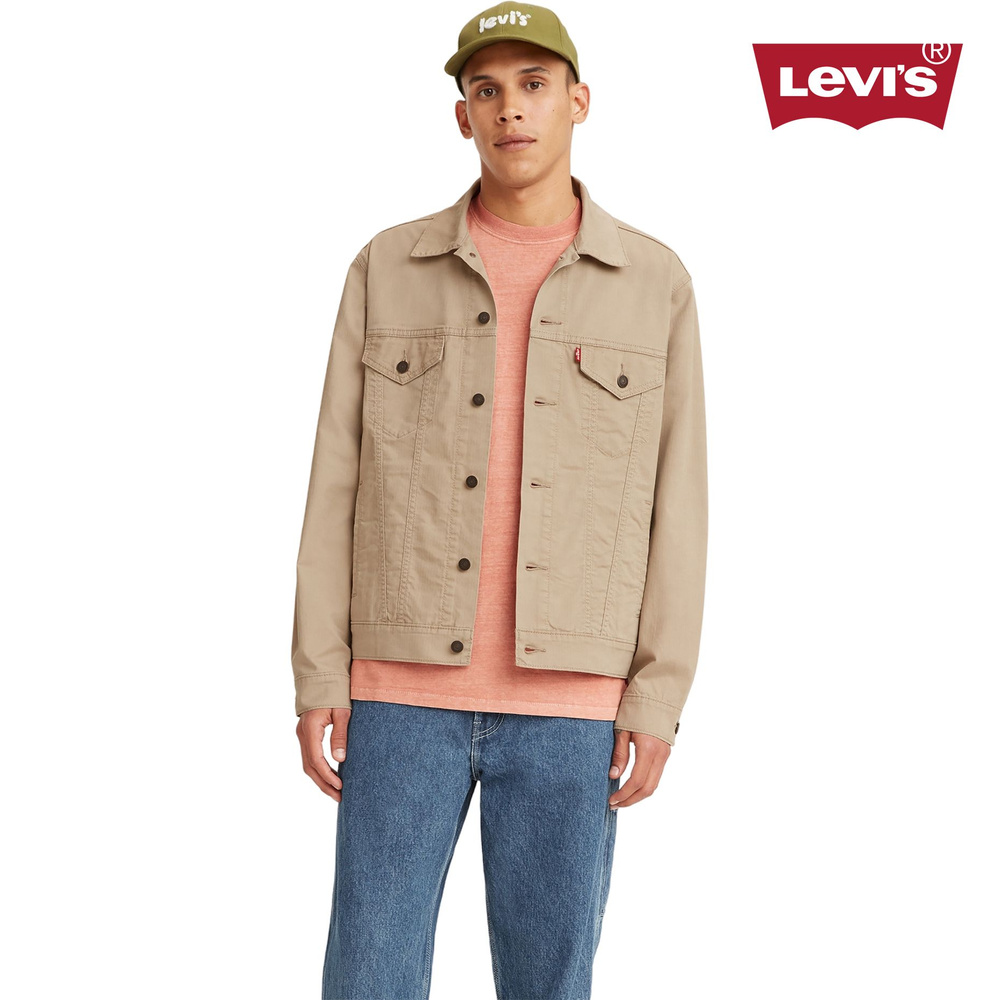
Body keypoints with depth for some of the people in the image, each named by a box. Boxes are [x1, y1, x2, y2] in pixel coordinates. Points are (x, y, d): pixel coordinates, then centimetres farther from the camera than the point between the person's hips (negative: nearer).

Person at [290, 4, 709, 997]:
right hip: (407, 689, 1)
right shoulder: (387, 269, 4)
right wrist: (319, 677, -3)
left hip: (567, 700, 0)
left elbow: (673, 503, 2)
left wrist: (659, 700, -5)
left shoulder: (655, 284, 3)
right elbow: (339, 482, 3)